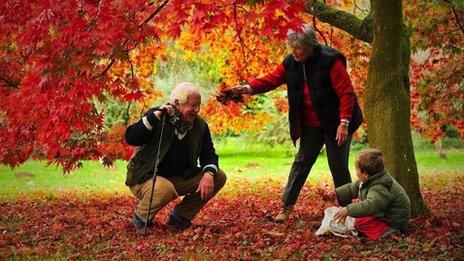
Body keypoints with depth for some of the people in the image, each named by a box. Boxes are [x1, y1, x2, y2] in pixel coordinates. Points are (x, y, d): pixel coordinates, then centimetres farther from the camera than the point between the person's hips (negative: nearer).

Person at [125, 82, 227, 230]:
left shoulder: (200, 125, -1)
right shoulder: (157, 117, -15)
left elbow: (208, 154, 2)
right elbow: (130, 138, -26)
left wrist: (209, 174, -20)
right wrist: (156, 116, -34)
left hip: (178, 179, 6)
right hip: (145, 178, -6)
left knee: (219, 177, -7)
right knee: (165, 189, -40)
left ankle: (179, 217, 4)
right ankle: (141, 219, -8)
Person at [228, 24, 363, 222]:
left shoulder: (330, 61, -20)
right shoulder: (290, 63, -3)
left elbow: (346, 93, -20)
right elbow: (270, 80, -3)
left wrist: (344, 123, -24)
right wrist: (248, 88, -21)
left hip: (335, 124, -5)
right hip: (311, 126, 5)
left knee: (339, 167, 3)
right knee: (301, 163, 7)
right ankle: (286, 206, 14)